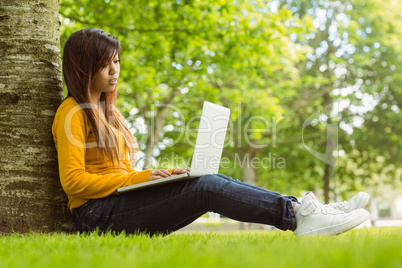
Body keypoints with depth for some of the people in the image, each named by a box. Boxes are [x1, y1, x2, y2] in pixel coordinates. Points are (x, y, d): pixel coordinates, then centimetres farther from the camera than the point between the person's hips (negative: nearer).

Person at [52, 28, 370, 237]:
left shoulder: (106, 110, 22)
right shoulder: (72, 113, -6)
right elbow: (73, 180, -15)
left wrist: (162, 175, 6)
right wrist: (139, 177, -17)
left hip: (123, 199, 8)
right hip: (100, 213, -8)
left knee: (216, 181, -12)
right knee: (207, 186, -24)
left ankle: (303, 210, -20)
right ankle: (299, 215, -30)